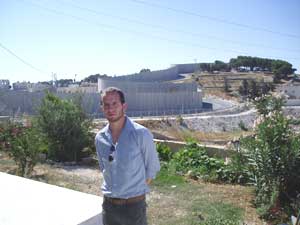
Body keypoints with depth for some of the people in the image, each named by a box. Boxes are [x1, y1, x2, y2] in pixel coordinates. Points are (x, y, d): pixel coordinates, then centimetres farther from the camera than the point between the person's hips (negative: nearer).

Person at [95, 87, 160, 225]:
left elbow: (152, 167, -4)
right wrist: (114, 189, 10)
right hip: (108, 204, 4)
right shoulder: (100, 138, -1)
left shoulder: (141, 134, -15)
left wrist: (137, 188, 1)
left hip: (134, 204, -4)